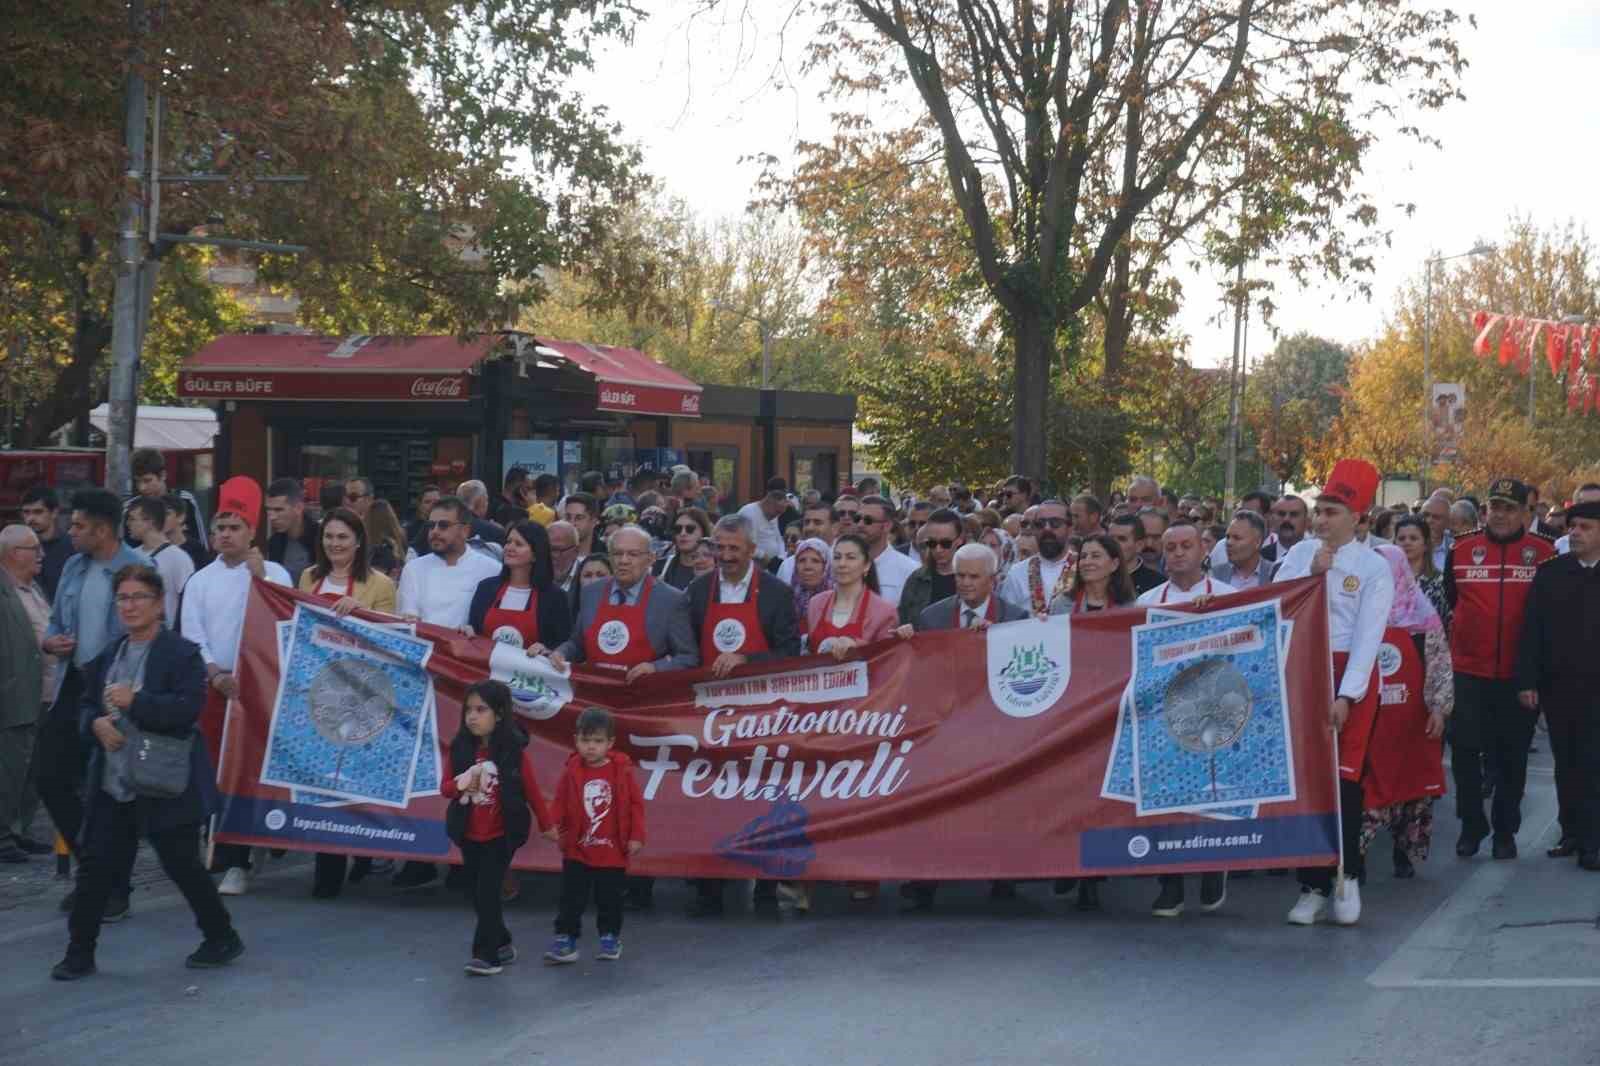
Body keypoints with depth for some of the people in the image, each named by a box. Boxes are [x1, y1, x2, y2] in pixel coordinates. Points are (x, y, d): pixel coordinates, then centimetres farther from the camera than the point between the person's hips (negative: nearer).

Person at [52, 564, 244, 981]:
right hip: (111, 783, 6)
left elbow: (188, 708, -20)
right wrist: (96, 723, -5)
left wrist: (134, 701, -25)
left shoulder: (181, 654, -10)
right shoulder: (108, 655, 13)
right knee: (95, 865, 5)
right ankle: (79, 952, 13)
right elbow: (86, 704, 18)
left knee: (181, 864, 3)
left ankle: (222, 938, 21)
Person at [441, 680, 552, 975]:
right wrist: (460, 786, -22)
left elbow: (531, 790, -5)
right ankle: (502, 944, 29)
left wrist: (547, 824, 2)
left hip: (501, 835, -5)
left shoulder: (513, 750, -13)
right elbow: (445, 787, 1)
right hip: (469, 835, 5)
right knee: (475, 892, 12)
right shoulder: (461, 748, -4)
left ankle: (486, 954, -3)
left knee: (487, 891, -9)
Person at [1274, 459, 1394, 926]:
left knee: (1344, 778, -7)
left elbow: (1368, 636, -11)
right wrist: (1311, 575, -11)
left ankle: (1348, 875, 9)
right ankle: (1313, 885, 10)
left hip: (1350, 676, -3)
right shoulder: (1299, 553, 6)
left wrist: (1345, 695, -18)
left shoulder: (1374, 567, -5)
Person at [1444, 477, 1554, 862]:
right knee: (1465, 750, 1)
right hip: (1469, 670, 1)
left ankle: (1505, 830, 20)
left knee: (1511, 755, 8)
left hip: (1519, 674, -1)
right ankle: (1471, 826, 16)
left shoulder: (1544, 553, -3)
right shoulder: (1461, 550, 0)